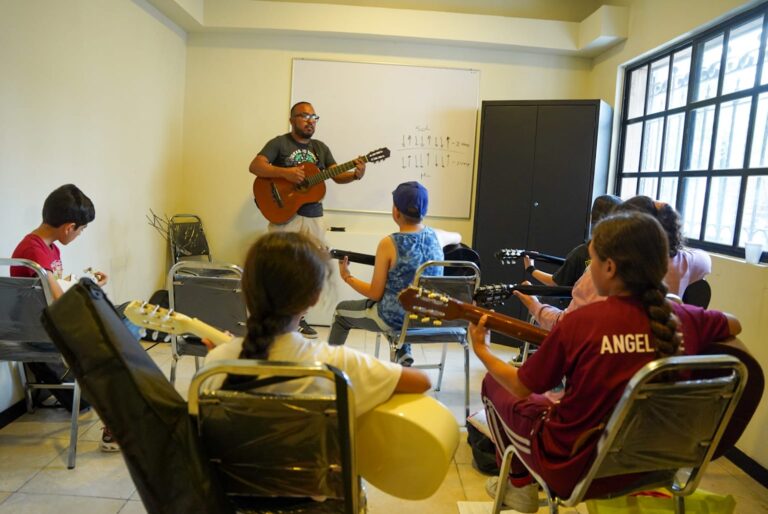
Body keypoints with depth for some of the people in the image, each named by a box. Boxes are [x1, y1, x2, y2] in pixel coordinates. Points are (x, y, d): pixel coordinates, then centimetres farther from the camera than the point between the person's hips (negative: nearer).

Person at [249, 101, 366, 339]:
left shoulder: (320, 147, 15)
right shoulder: (279, 143, -1)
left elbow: (337, 176, 9)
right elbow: (255, 166, -13)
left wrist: (356, 175, -11)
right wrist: (285, 172, -26)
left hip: (314, 217, 5)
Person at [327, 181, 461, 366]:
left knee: (341, 311, 21)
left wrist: (346, 277, 0)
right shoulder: (436, 236, -7)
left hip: (394, 319, -5)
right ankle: (403, 354, 31)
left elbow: (375, 294, -14)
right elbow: (457, 237, 20)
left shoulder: (389, 244, -21)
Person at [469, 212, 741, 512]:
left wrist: (481, 350, 4)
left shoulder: (580, 322, -25)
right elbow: (734, 326, 13)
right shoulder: (685, 319, -12)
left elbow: (522, 388, -11)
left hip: (573, 467, -5)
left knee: (494, 384, 17)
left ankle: (520, 486, 29)